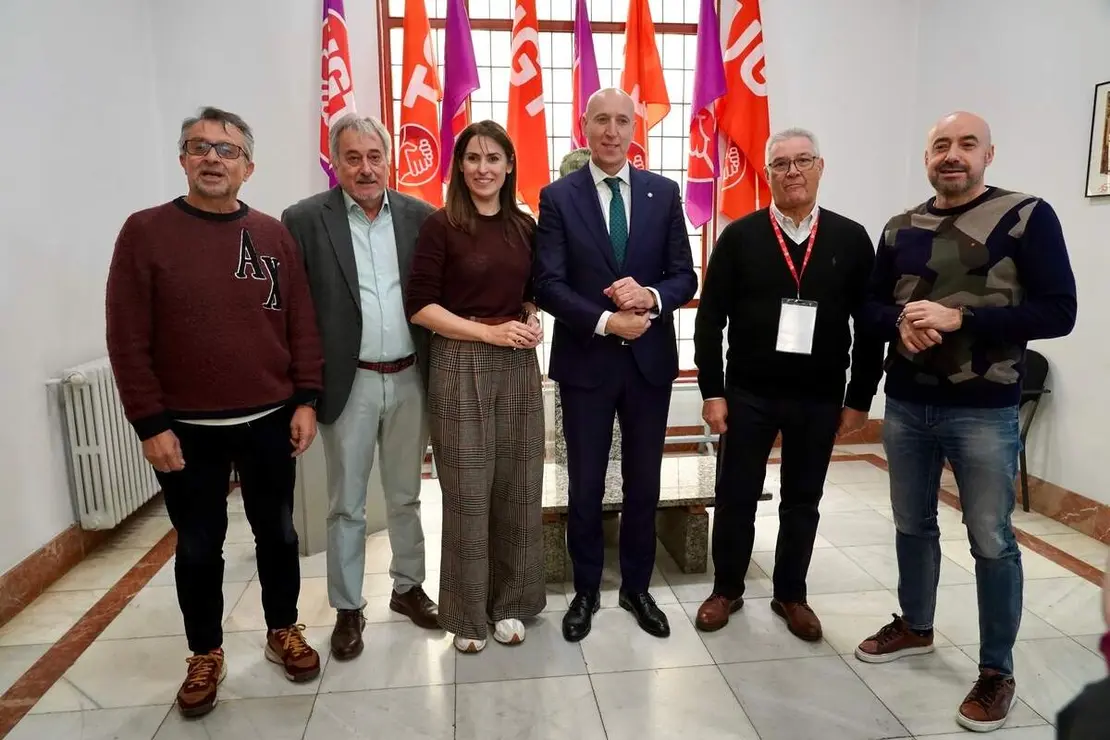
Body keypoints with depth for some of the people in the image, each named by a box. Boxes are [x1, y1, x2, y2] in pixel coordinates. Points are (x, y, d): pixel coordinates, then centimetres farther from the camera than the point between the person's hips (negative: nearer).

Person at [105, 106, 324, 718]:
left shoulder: (274, 235, 2)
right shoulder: (145, 232, -4)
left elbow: (301, 325, 3)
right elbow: (128, 339, -6)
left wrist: (306, 401, -2)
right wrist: (150, 423, -9)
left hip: (270, 421, 2)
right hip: (186, 428, -1)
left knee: (276, 533, 14)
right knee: (198, 547, 13)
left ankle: (283, 631, 35)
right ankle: (206, 654, 32)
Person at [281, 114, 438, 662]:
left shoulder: (419, 216, 2)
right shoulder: (305, 220, -5)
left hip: (410, 379, 3)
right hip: (348, 384, -2)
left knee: (406, 496, 17)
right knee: (346, 505, 10)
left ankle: (408, 587, 35)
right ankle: (348, 608, 27)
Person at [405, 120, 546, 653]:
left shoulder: (524, 226, 9)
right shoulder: (441, 226, -5)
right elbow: (420, 305, -9)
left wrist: (532, 323, -2)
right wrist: (489, 332, -15)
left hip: (519, 367, 5)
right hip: (461, 367, -4)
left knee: (517, 486, 11)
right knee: (467, 492, 5)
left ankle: (510, 602, 29)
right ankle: (468, 612, 23)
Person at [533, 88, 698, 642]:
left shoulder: (664, 193, 4)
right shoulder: (557, 197, -2)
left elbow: (685, 277, 2)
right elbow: (548, 284, -10)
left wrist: (651, 296, -19)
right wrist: (606, 321, -20)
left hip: (650, 359, 2)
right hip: (585, 362, -2)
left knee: (643, 484, 13)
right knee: (585, 488, 10)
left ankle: (637, 587, 33)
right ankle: (586, 591, 30)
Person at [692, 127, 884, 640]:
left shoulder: (851, 239, 1)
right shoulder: (739, 237, -2)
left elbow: (870, 325, 3)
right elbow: (709, 320, -3)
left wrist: (859, 398, 1)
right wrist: (712, 391, -7)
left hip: (820, 399, 1)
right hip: (748, 393, -1)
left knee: (802, 502, 14)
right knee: (736, 497, 8)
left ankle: (791, 594, 32)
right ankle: (727, 589, 28)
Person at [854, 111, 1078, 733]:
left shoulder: (1028, 216, -6)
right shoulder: (901, 228, 8)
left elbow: (1057, 312, -11)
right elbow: (872, 306, 12)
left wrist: (958, 318, -21)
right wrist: (901, 323, -11)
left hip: (984, 411, -4)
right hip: (906, 405, 5)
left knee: (992, 541, 5)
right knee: (913, 525, 17)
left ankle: (997, 671, 23)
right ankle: (915, 627, 37)